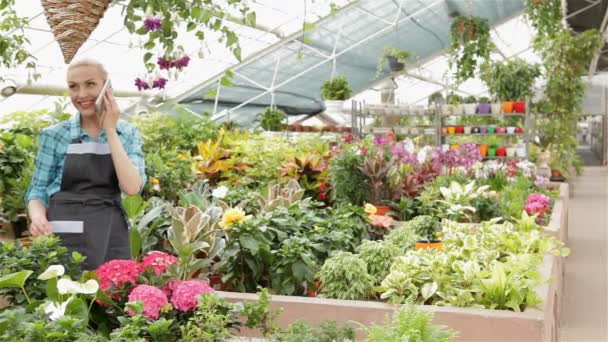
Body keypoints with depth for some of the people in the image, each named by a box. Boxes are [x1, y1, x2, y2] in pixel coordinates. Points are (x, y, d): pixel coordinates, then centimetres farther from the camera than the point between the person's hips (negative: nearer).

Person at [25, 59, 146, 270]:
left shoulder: (128, 134, 4)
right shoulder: (54, 135, 1)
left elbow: (132, 187, -9)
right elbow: (38, 189, 5)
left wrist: (111, 131, -9)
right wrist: (38, 217, -17)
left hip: (111, 237, 2)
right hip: (63, 236, -1)